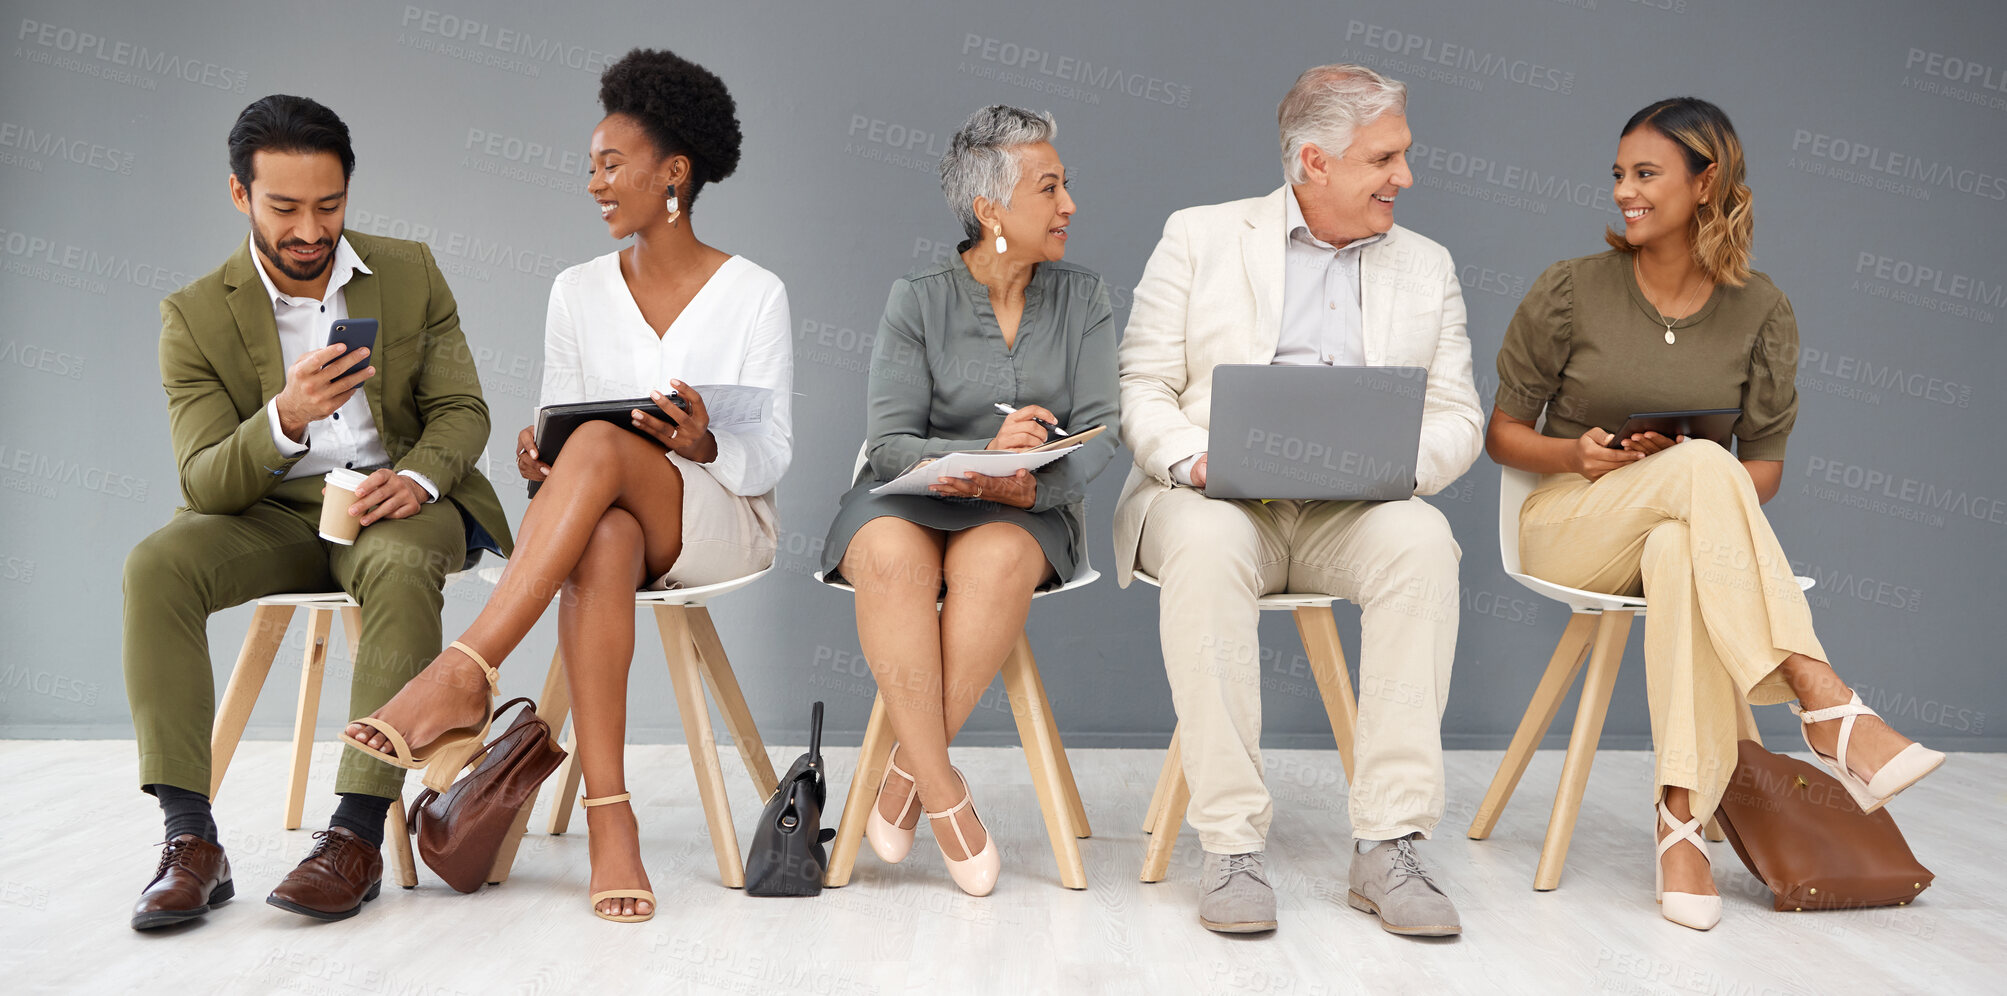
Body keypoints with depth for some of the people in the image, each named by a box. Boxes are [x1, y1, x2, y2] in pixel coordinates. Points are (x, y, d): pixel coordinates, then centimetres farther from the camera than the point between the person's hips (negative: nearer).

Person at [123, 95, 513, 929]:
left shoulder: (410, 272, 3)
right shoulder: (196, 315, -2)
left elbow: (462, 408, 3)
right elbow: (204, 484, -10)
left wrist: (418, 476, -20)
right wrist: (284, 420, -32)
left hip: (395, 499, -1)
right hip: (273, 515, 1)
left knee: (403, 568, -36)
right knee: (157, 564, -28)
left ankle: (358, 834, -33)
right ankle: (190, 840, -26)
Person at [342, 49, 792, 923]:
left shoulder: (754, 294, 1)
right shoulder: (579, 291, 12)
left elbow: (770, 460, -2)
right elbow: (555, 427, 13)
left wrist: (706, 445, -24)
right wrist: (537, 458, -12)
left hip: (722, 523, -2)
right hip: (613, 521, 2)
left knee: (600, 445, -35)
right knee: (601, 540, -38)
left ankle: (460, 679, -39)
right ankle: (609, 819, -41)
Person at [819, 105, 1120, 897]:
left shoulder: (1082, 297, 7)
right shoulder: (917, 299, 0)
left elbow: (1100, 430, -3)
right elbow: (889, 443, -8)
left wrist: (1033, 482, -23)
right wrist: (984, 452, -26)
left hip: (1024, 511, 1)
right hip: (908, 497, -1)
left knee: (996, 559, -36)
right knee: (892, 557, -37)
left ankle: (906, 778, -24)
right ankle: (945, 797, -30)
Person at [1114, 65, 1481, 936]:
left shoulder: (1427, 267, 18)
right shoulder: (1199, 237, 9)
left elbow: (1457, 418, 11)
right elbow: (1141, 390, 3)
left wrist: (1403, 464, -12)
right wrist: (1195, 462, -18)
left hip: (1354, 510, 2)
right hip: (1214, 499, -2)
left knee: (1421, 540, -31)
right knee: (1204, 544, -37)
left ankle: (1388, 847, -28)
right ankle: (1231, 847, -31)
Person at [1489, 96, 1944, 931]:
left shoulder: (1760, 311, 4)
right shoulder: (1571, 291, 0)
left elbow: (1765, 462, 8)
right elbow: (1502, 434, 5)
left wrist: (1715, 500, -15)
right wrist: (1576, 455, -16)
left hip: (1686, 528, 1)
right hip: (1570, 528, -1)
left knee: (1682, 552, -40)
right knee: (1702, 463, -35)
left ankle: (1682, 819, -39)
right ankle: (1830, 712, -41)